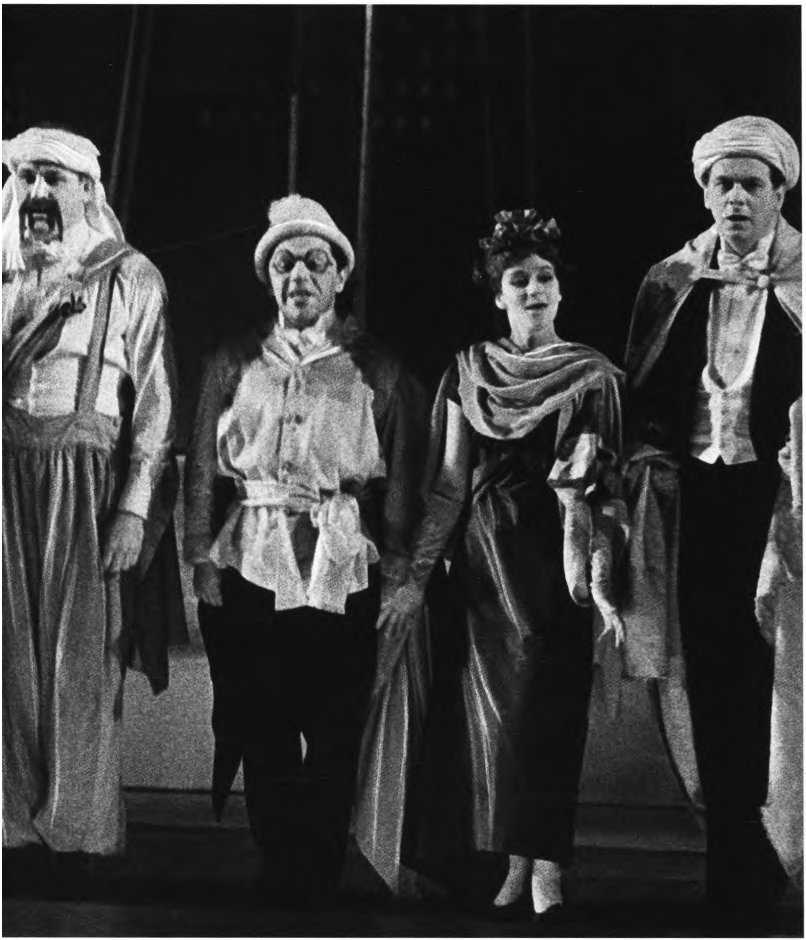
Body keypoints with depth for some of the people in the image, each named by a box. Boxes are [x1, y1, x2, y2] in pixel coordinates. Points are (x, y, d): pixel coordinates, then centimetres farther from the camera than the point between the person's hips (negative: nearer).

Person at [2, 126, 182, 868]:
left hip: (88, 484, -3)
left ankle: (77, 832, 7)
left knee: (81, 661, -2)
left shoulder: (130, 278, 4)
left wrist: (135, 510, -10)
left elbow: (155, 402, -2)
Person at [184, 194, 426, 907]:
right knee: (261, 737, 2)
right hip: (249, 571, 2)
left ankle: (321, 888, 11)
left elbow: (402, 482, 4)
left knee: (335, 738, -1)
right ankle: (279, 883, 14)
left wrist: (397, 573, -3)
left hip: (344, 577, -1)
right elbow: (203, 467, 10)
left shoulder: (377, 372, 8)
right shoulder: (233, 365, 13)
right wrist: (202, 555, 1)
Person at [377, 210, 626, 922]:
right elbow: (448, 484, 7)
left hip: (556, 557, -2)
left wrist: (601, 584, -12)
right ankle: (524, 866, 10)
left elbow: (604, 489, -2)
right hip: (484, 558, 2)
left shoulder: (593, 377, 3)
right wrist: (417, 580, 1)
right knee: (492, 708, 1)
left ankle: (542, 869, -1)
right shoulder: (469, 371, 9)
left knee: (549, 707, -7)